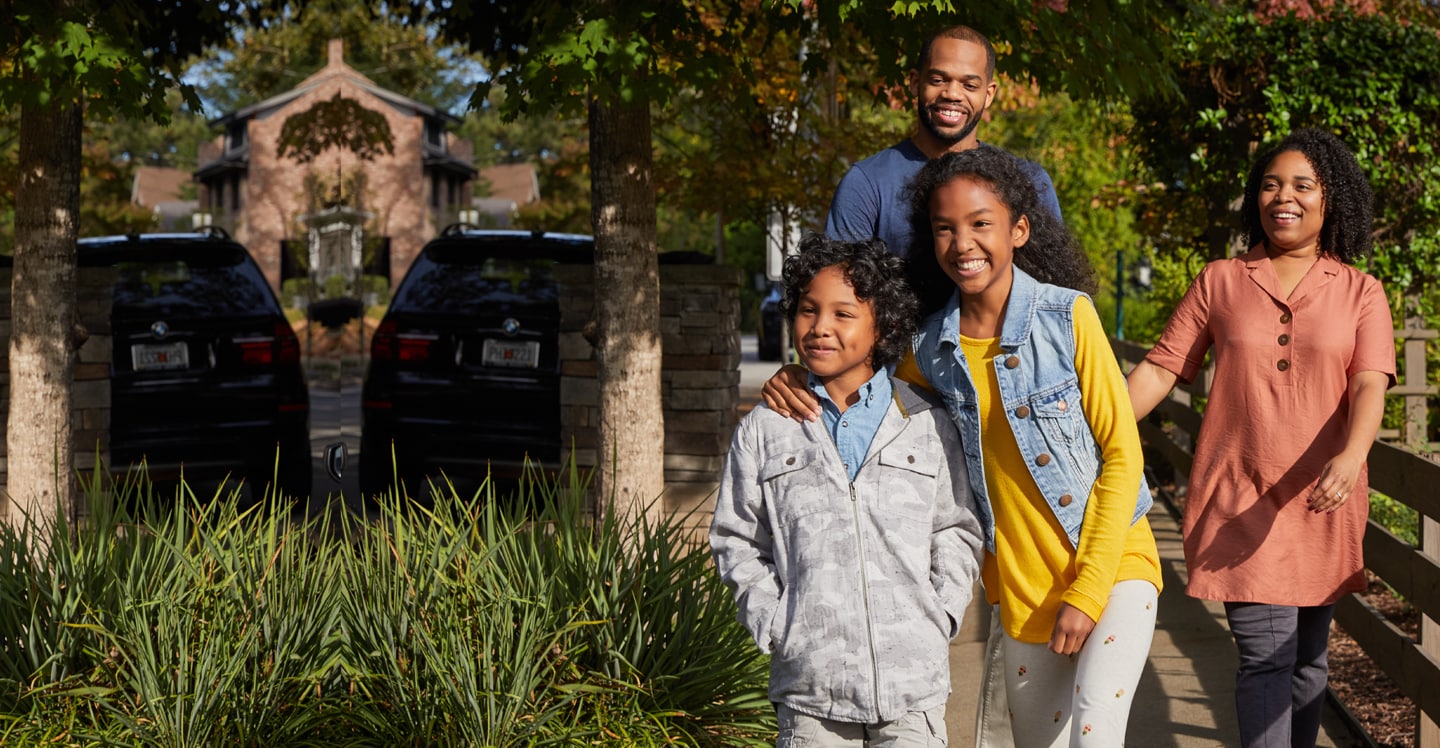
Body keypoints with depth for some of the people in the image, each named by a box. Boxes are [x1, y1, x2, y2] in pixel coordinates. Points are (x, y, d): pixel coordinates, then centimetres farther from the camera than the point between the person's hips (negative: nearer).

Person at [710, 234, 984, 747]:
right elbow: (736, 541, 10)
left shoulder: (927, 426, 6)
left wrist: (940, 616, -1)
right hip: (810, 683, 0)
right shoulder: (765, 430, 6)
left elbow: (957, 531, 11)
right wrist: (774, 625, -1)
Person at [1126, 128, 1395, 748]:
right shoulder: (1219, 283, 6)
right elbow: (1161, 369, 5)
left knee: (1307, 657, 9)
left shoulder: (1360, 293, 5)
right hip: (1241, 500, -1)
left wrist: (1350, 457, -27)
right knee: (1266, 654, -11)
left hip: (1322, 503, 1)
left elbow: (1369, 387, -8)